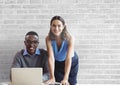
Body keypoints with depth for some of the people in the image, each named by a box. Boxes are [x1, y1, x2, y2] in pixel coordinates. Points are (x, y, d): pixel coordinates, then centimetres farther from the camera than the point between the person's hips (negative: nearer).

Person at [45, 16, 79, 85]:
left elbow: (68, 59, -38)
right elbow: (51, 58, -33)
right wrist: (52, 77, -41)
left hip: (71, 63, -1)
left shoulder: (70, 38, -33)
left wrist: (65, 78, -46)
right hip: (57, 63, 1)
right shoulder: (48, 39, -28)